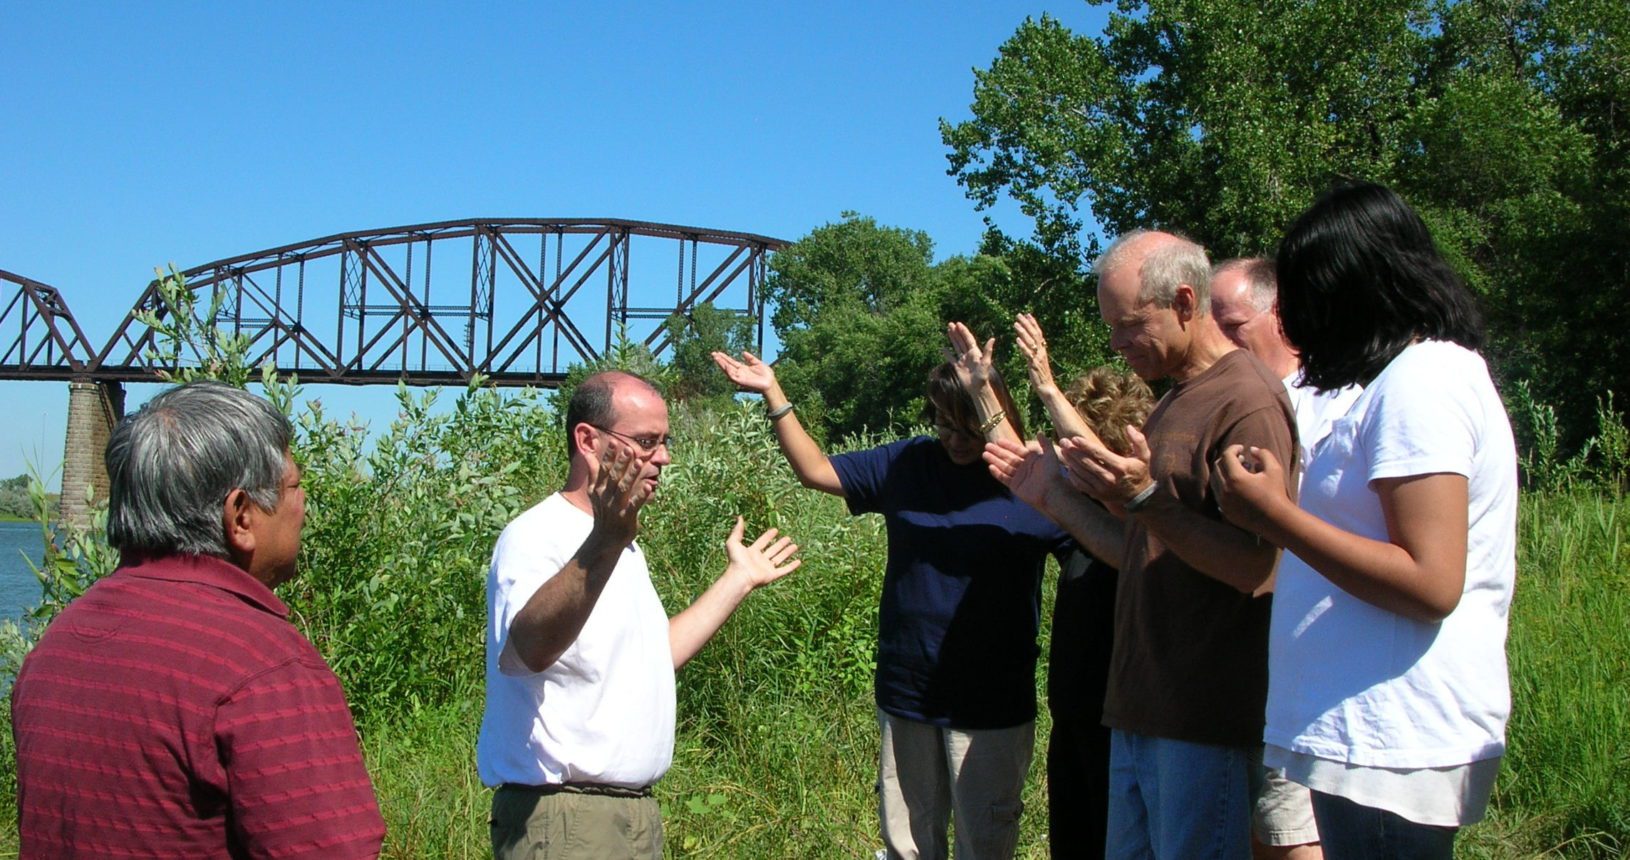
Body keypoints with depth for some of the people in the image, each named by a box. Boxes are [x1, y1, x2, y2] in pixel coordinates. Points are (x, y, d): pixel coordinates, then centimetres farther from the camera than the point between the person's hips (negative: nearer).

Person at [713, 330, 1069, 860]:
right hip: (908, 696, 4)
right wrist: (773, 394, -2)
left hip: (991, 708, -4)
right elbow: (816, 470, 8)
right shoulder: (909, 463, 3)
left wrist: (989, 409, -35)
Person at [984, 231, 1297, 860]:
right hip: (1140, 712, 9)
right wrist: (1054, 496, 11)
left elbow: (1260, 569, -21)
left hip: (1203, 721, -9)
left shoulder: (1247, 401, -13)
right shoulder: (1175, 401, 18)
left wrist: (1146, 499, -26)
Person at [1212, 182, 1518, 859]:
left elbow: (1430, 584, -22)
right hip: (1381, 735, 10)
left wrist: (1273, 515, -17)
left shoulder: (1420, 381, -14)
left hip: (1392, 746, -10)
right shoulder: (1435, 370, 17)